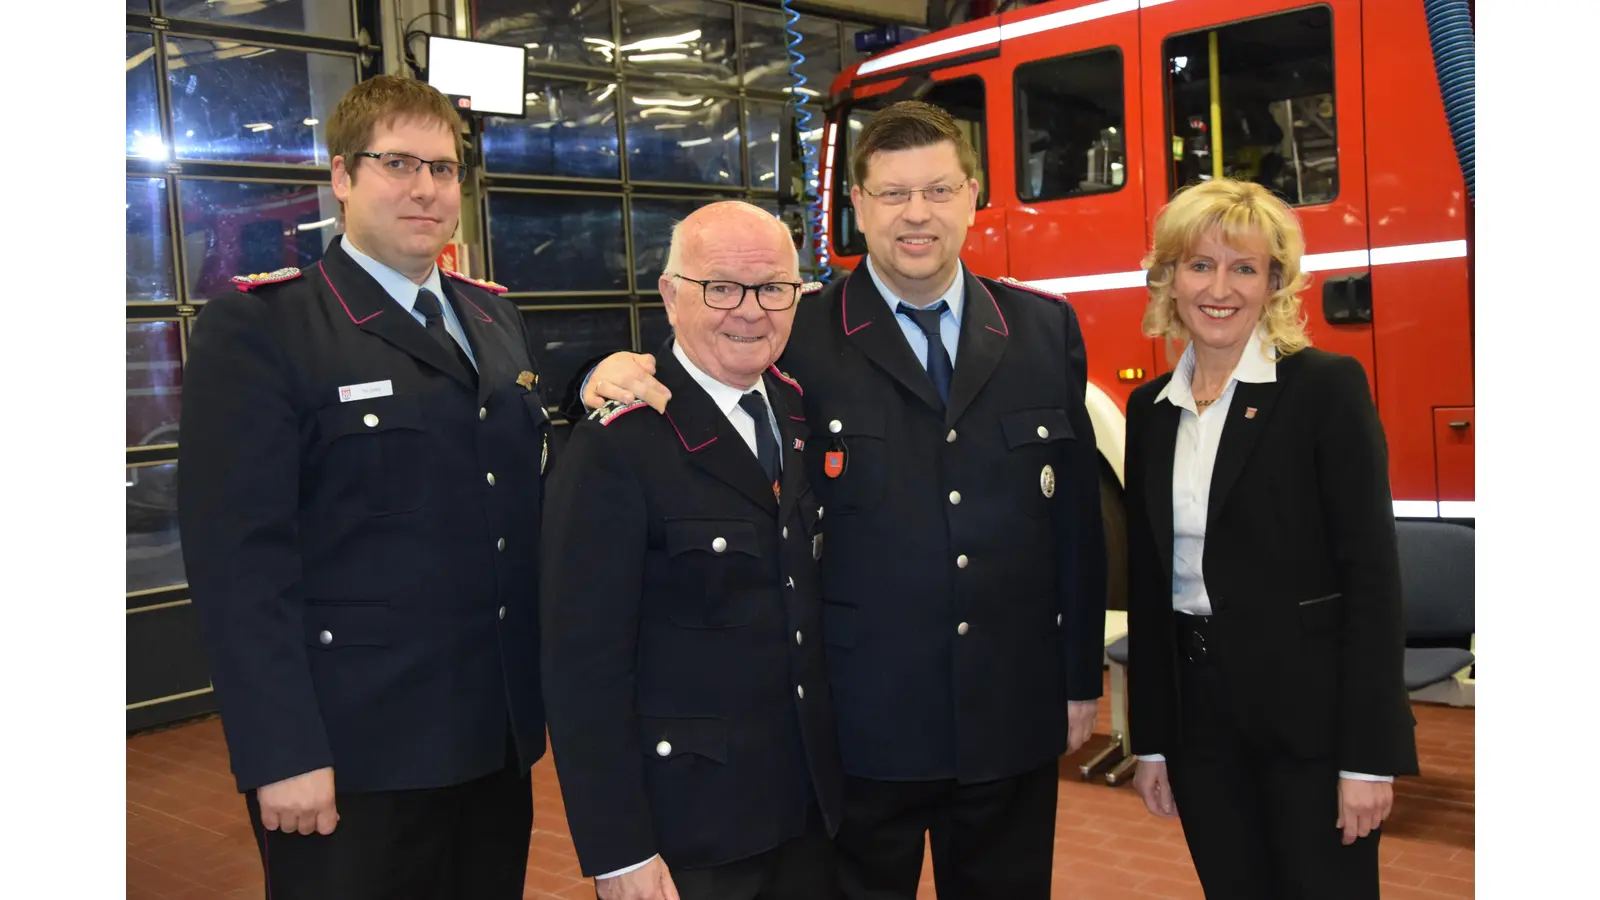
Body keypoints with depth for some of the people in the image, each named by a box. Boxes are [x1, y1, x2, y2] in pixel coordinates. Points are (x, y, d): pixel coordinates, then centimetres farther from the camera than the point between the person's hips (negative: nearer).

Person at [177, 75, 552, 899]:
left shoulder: (495, 319, 12)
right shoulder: (257, 326, -10)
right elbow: (237, 556, -16)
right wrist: (281, 754, -19)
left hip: (499, 739, 6)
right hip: (352, 759, -6)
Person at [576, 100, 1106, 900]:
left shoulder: (1046, 329, 5)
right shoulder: (799, 337, -5)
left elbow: (1076, 516, 7)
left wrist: (1082, 679, 8)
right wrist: (618, 373, -26)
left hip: (1013, 721, 3)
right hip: (859, 725, -3)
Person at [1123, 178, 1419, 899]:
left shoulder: (1327, 387, -8)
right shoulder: (1151, 410, 8)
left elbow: (1372, 574, -11)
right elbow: (1147, 582, 10)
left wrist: (1369, 756, -15)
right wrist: (1150, 740, 10)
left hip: (1309, 716, -5)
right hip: (1199, 717, 5)